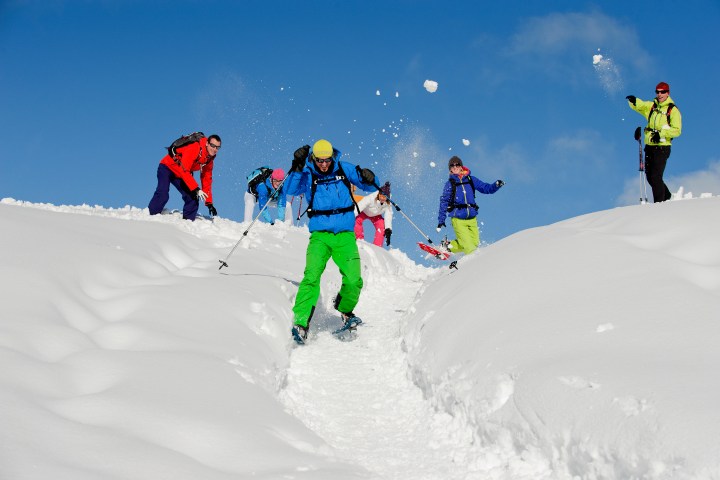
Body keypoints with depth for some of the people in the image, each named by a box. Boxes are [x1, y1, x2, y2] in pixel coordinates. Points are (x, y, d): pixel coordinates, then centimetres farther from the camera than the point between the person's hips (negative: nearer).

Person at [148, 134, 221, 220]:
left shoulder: (209, 159, -4)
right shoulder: (195, 148, -29)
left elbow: (206, 180, 4)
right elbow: (184, 170, -34)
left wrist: (209, 203, 0)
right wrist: (196, 189, -36)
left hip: (180, 176, 8)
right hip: (167, 167, -8)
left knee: (193, 198, -7)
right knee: (162, 195, -27)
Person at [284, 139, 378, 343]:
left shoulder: (344, 169, 6)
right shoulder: (307, 175, 2)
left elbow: (367, 185, 10)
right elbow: (290, 189, -15)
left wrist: (368, 178, -13)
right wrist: (297, 167, -28)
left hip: (345, 235, 2)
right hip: (320, 234, -1)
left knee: (354, 280, -10)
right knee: (312, 277, -21)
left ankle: (345, 310, 21)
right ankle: (300, 322, -21)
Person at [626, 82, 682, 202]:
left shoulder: (673, 110, -5)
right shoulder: (651, 106, 12)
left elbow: (677, 131, -10)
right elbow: (639, 105, 1)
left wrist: (661, 133, -22)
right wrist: (633, 101, -23)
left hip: (662, 148, -6)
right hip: (649, 146, 6)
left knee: (656, 177, -12)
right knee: (649, 176, 12)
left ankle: (659, 202, -3)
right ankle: (667, 196, 31)